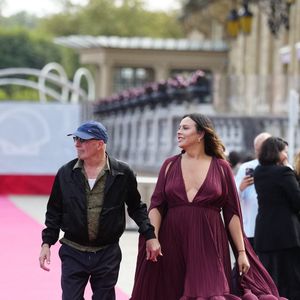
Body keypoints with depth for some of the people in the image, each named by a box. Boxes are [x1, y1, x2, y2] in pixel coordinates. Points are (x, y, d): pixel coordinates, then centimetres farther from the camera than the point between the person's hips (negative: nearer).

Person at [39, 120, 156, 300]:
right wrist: (47, 243, 4)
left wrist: (149, 235, -1)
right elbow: (54, 211, 8)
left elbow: (136, 207, 7)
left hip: (108, 254, -1)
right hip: (73, 253, 1)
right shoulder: (66, 173, 0)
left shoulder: (122, 173, -4)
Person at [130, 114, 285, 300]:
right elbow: (156, 205, 2)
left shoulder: (221, 167, 4)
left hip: (208, 246, -2)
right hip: (172, 246, 2)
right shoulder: (170, 165, 9)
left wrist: (241, 252, 0)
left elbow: (232, 213, 3)